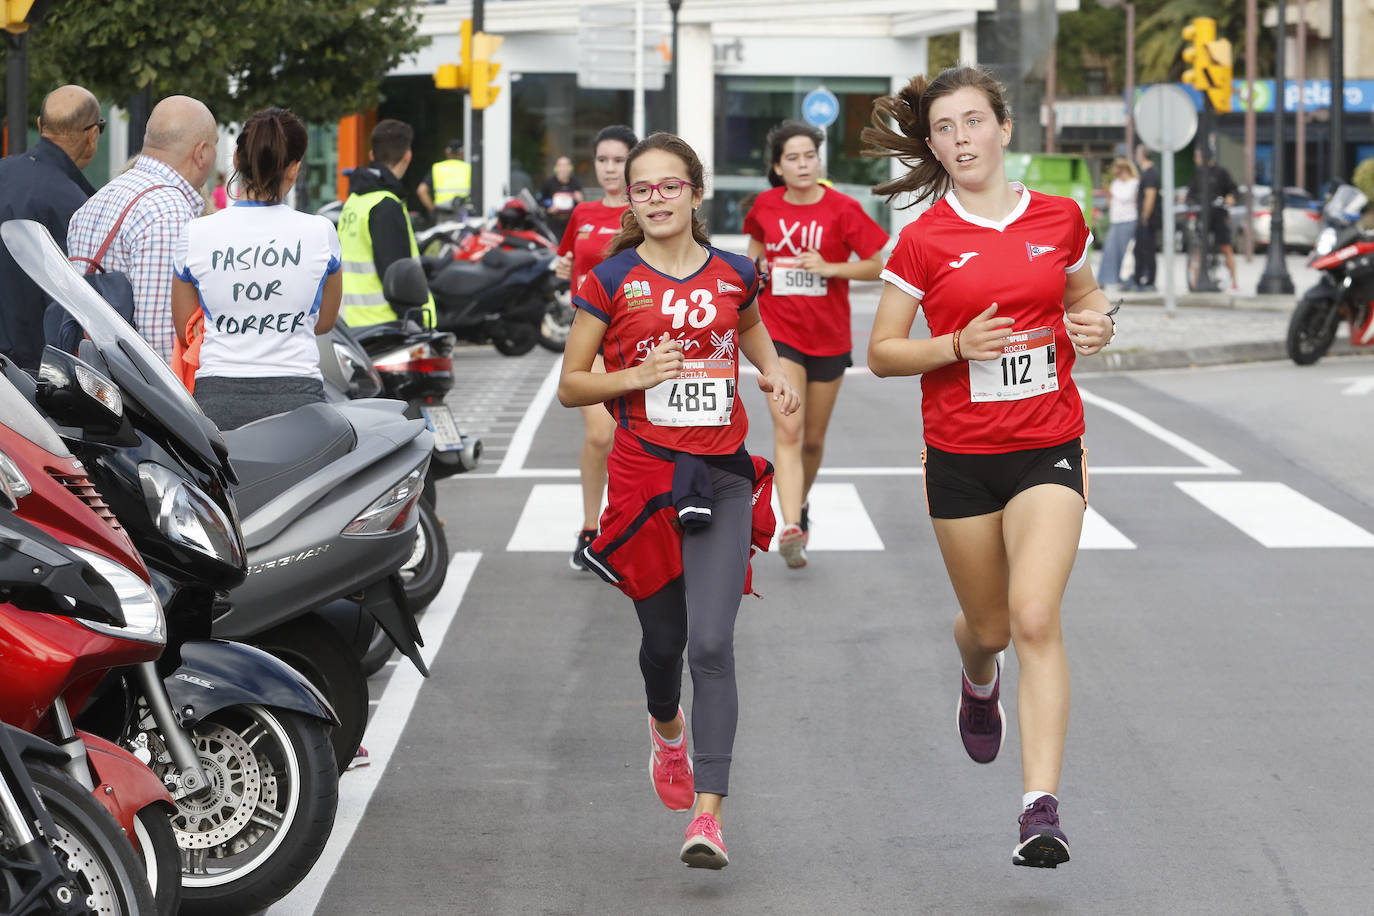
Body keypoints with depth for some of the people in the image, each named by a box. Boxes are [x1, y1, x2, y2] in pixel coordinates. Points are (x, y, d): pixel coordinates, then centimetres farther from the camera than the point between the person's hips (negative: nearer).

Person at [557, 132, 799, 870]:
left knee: (712, 644, -12)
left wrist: (775, 375, 8)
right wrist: (634, 376, -15)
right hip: (645, 477, 0)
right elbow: (570, 386, 2)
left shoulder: (733, 274, 6)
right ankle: (666, 730, 47)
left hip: (722, 481, 0)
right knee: (663, 638, 12)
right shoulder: (610, 283, -1)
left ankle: (708, 813, -12)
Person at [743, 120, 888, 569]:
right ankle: (791, 529, -27)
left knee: (814, 439, 13)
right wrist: (755, 265, 3)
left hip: (829, 338, 0)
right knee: (787, 431, -17)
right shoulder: (765, 206, 0)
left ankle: (800, 504, 42)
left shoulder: (842, 209, -8)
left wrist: (829, 268, -18)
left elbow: (876, 265, -5)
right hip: (780, 333, 0)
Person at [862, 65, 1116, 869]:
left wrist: (1096, 322, -3)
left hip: (1049, 448, 0)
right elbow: (881, 353, -1)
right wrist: (958, 345, -17)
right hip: (961, 456, 0)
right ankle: (980, 682, 54)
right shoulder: (924, 239, -5)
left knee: (1035, 617, -16)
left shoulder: (1059, 219, 1)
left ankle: (1043, 806, -19)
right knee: (988, 626, 14)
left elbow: (1084, 295, 20)